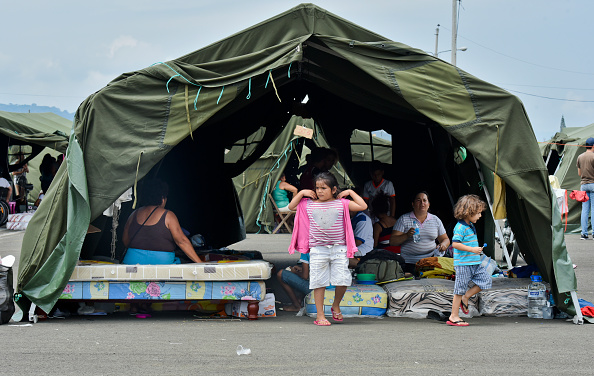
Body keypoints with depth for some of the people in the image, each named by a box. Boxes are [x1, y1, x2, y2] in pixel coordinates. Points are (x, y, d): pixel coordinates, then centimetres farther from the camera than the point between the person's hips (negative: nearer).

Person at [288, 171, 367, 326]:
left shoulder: (341, 203, 4)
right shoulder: (308, 204, 7)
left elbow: (362, 206, 2)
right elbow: (291, 207, 15)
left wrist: (350, 192, 4)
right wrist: (301, 193, 9)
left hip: (339, 249, 0)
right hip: (318, 249, 1)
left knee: (342, 281, -5)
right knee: (319, 282, 1)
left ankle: (336, 305, 22)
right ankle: (320, 315, 9)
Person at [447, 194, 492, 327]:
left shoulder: (471, 226, 14)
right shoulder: (460, 227, -16)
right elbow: (455, 244, -23)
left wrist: (477, 249, 15)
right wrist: (472, 249, -23)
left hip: (474, 263, 9)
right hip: (463, 264, -9)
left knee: (486, 280, 4)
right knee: (460, 289, -3)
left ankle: (466, 298, 16)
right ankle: (454, 317, 5)